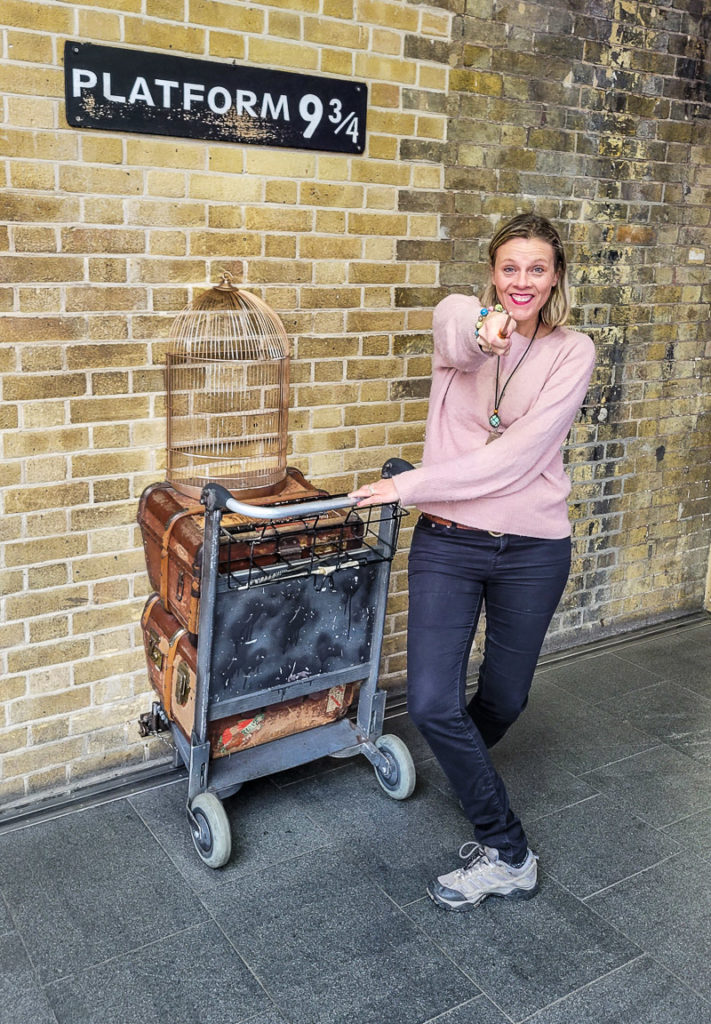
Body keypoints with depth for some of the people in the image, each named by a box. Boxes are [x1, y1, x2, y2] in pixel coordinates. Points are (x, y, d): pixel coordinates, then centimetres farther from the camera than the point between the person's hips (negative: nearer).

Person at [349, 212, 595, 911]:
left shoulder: (571, 353, -3)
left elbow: (517, 455, -15)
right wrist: (478, 329, -52)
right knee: (431, 704, -6)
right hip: (446, 542, 1)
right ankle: (508, 855, 12)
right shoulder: (461, 322, 1)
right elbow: (453, 320, -27)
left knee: (503, 700, 13)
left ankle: (467, 771, 47)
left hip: (531, 551, 0)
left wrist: (410, 486, -18)